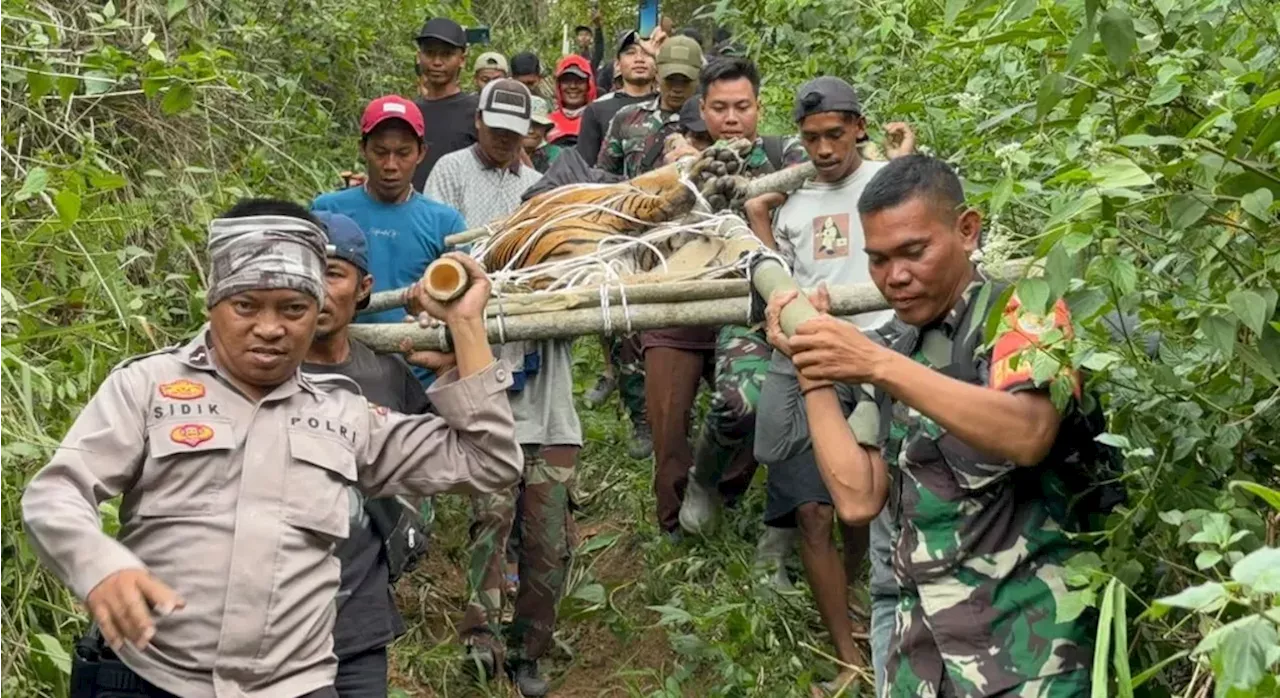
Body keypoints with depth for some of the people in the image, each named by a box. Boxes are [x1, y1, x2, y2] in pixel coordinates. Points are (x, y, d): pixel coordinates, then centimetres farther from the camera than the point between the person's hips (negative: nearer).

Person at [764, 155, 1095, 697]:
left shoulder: (1024, 310, -4)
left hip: (1023, 626, -5)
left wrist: (880, 366, -27)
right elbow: (857, 499, 1)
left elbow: (1027, 436, -24)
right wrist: (810, 371, -2)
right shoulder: (891, 352, 11)